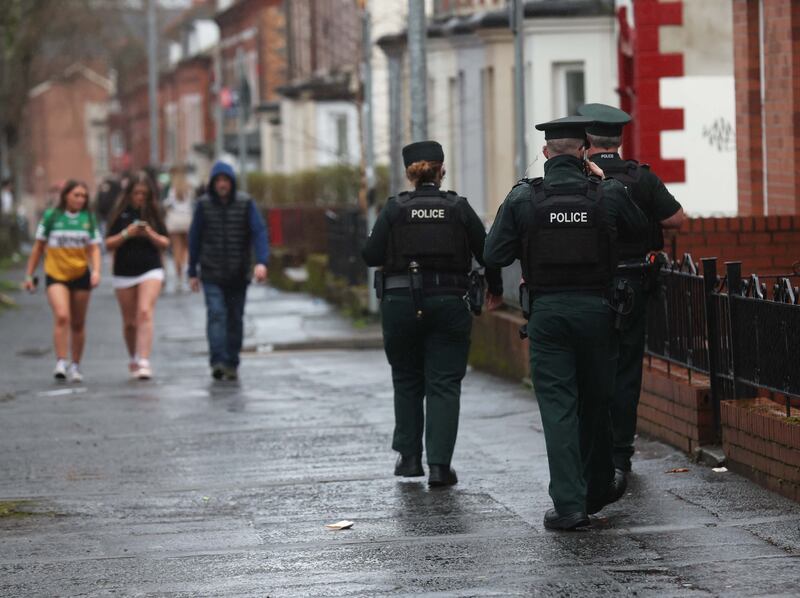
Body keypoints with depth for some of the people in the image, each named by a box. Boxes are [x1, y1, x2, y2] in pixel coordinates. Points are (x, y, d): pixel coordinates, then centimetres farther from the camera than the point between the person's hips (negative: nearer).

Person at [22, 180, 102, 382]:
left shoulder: (88, 219, 4)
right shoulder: (51, 216, -2)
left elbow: (94, 248, 3)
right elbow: (38, 247, 5)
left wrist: (96, 271, -15)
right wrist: (29, 275, 6)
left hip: (80, 275, 3)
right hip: (56, 275, -3)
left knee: (78, 324, 9)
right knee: (61, 316, -22)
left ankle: (75, 366, 22)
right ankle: (61, 362, -20)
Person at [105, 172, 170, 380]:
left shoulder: (154, 213, 3)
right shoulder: (120, 214, 2)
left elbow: (165, 243, 4)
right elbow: (109, 244, 1)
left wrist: (150, 234, -14)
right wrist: (126, 234, -15)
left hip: (150, 270, -1)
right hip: (123, 273, 1)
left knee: (145, 313, -18)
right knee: (129, 321, 9)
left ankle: (144, 361, -24)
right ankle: (133, 360, 29)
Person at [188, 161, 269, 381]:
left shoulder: (245, 203, -3)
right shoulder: (204, 205, -1)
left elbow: (259, 231, -10)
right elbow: (195, 238, 6)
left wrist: (261, 261, -26)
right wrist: (193, 272, 6)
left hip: (238, 274, 1)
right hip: (211, 273, -1)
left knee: (235, 318, 6)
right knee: (216, 313, -16)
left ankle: (232, 364, 16)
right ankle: (217, 361, -23)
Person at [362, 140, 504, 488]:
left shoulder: (395, 209, -3)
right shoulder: (458, 208, -1)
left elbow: (371, 256, -6)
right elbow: (486, 252, 3)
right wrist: (495, 289, 19)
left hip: (401, 303, 0)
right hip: (449, 302, 0)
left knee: (407, 381, 18)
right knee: (444, 384, 2)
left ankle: (409, 457, 21)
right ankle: (439, 464, -7)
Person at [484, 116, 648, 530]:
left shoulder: (522, 198, -6)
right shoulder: (608, 194, -4)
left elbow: (493, 256, -5)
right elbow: (638, 227, 16)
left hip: (546, 310, -1)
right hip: (596, 309, 1)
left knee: (557, 405, -1)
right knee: (595, 401, 17)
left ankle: (569, 503, -10)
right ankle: (597, 489, 32)